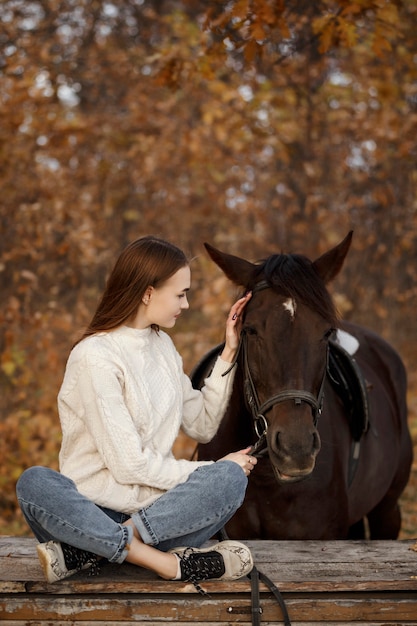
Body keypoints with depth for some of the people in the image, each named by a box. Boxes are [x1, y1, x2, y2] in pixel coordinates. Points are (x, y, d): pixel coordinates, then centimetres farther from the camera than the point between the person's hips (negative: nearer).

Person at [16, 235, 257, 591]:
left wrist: (228, 355, 11)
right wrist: (211, 472, -7)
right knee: (34, 483, -36)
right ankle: (167, 563, -44)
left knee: (232, 478, -24)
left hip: (160, 507, 6)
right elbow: (128, 465, -14)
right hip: (95, 505, -5)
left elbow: (202, 426, 16)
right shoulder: (95, 357, -11)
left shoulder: (162, 345, 14)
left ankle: (89, 551, -29)